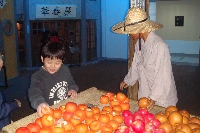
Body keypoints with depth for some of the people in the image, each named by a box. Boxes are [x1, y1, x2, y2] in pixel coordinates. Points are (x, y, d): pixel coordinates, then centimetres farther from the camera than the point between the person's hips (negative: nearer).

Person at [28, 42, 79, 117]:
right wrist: (39, 103, -58)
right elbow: (34, 91, -36)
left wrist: (73, 89, -3)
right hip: (49, 111, -4)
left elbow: (71, 83, 21)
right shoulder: (38, 76, -18)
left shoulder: (65, 70, 1)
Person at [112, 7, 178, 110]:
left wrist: (154, 98, -27)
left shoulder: (159, 46, -25)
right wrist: (128, 80, 27)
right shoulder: (139, 43, 0)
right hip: (144, 94, 7)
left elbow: (162, 77, -25)